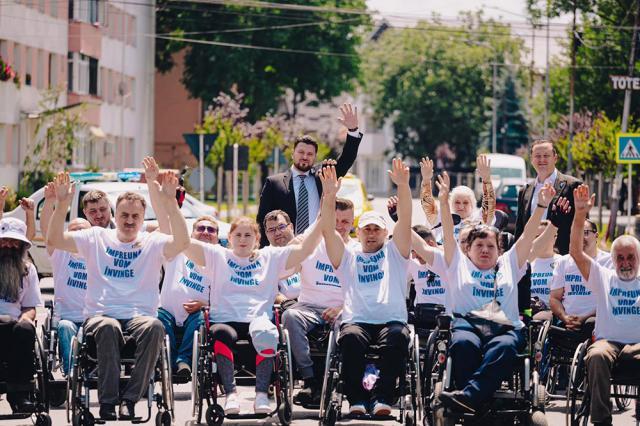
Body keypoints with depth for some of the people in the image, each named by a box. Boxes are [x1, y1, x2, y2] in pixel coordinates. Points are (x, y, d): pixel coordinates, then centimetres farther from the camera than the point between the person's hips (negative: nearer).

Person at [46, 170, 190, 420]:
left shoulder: (152, 243, 12)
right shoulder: (97, 238, 15)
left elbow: (181, 243, -9)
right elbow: (54, 240, 5)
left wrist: (171, 203, -21)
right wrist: (62, 205, -10)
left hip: (140, 316, 0)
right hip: (100, 315, 0)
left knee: (154, 327, -36)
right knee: (108, 328, -37)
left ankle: (130, 399, -30)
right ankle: (107, 401, -31)